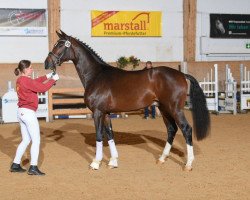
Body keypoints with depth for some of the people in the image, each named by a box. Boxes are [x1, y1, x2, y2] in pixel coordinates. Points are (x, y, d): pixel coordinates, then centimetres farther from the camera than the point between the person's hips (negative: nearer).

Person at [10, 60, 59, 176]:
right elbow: (42, 88, -16)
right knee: (36, 141, -3)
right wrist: (53, 79, -4)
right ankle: (33, 168, -6)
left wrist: (47, 77, 19)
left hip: (21, 112, 10)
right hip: (28, 113, -9)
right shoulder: (26, 81, -16)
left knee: (26, 140, 18)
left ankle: (15, 165, 19)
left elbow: (35, 82, 25)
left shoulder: (20, 80, 11)